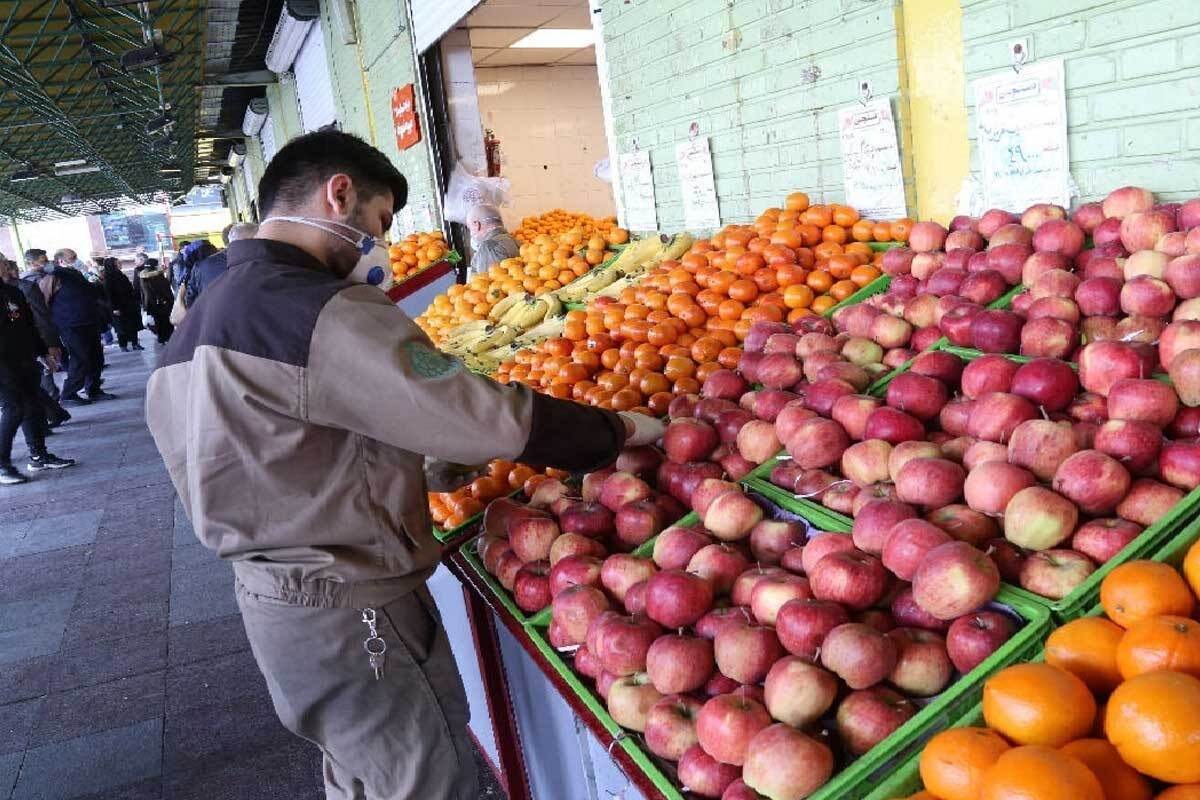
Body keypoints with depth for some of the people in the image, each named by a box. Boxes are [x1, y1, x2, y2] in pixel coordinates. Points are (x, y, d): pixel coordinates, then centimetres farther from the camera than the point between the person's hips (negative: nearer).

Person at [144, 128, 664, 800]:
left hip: (273, 600, 9)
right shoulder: (320, 311, -23)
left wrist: (419, 468, 9)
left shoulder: (208, 315, 8)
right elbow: (489, 418, -26)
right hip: (354, 619, -9)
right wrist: (620, 430, -12)